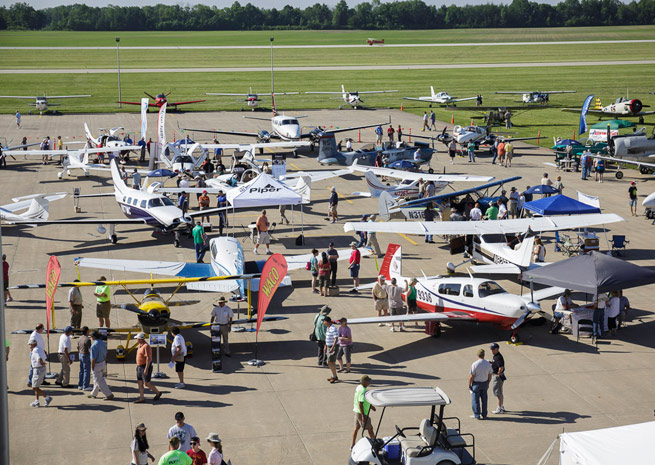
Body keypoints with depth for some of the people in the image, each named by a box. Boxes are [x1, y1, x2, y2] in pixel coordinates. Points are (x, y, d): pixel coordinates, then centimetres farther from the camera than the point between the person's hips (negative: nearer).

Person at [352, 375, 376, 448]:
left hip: (357, 411, 10)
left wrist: (370, 406, 26)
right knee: (370, 428, 4)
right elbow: (360, 404, -28)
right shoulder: (363, 391, -26)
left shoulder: (359, 387, 6)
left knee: (356, 428, 16)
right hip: (362, 412, -10)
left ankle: (353, 445, 22)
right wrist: (363, 416, -27)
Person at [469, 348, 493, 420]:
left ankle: (477, 415, 11)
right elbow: (489, 375, 4)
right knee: (484, 399, 14)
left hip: (476, 383, -4)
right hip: (485, 383, 4)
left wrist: (469, 384, -4)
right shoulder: (488, 364, -5)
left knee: (475, 400, 7)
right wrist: (488, 383, 19)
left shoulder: (475, 364, -20)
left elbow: (471, 376, -16)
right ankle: (484, 415, 20)